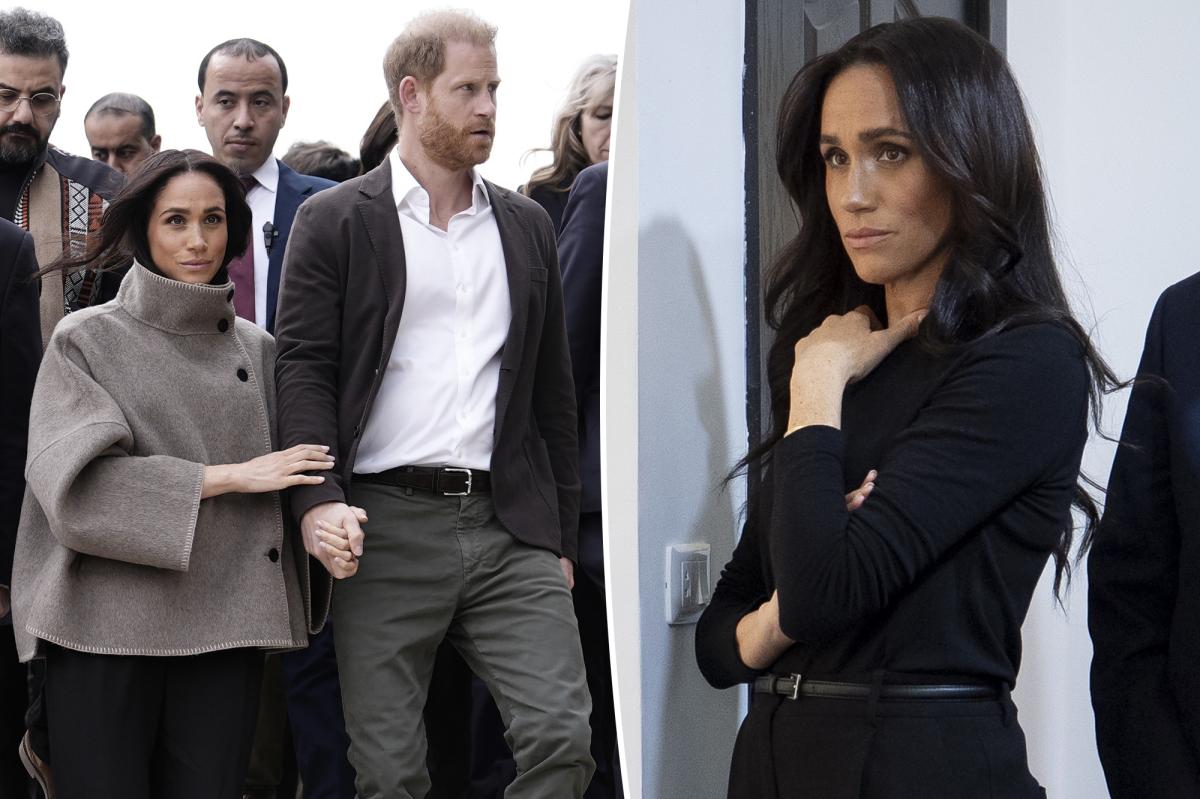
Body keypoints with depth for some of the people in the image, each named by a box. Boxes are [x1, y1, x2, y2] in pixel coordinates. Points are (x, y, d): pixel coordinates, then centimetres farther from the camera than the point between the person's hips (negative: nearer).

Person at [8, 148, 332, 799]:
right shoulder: (86, 340, 2)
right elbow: (75, 485, -9)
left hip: (223, 634, 3)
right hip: (106, 625, -3)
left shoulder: (255, 348, 14)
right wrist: (229, 477, -8)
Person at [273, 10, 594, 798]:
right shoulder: (335, 222, 3)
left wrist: (562, 535, 15)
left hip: (511, 527, 3)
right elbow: (303, 370, -4)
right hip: (386, 526, -3)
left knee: (563, 733, -9)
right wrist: (319, 499, -18)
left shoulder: (526, 225, 16)